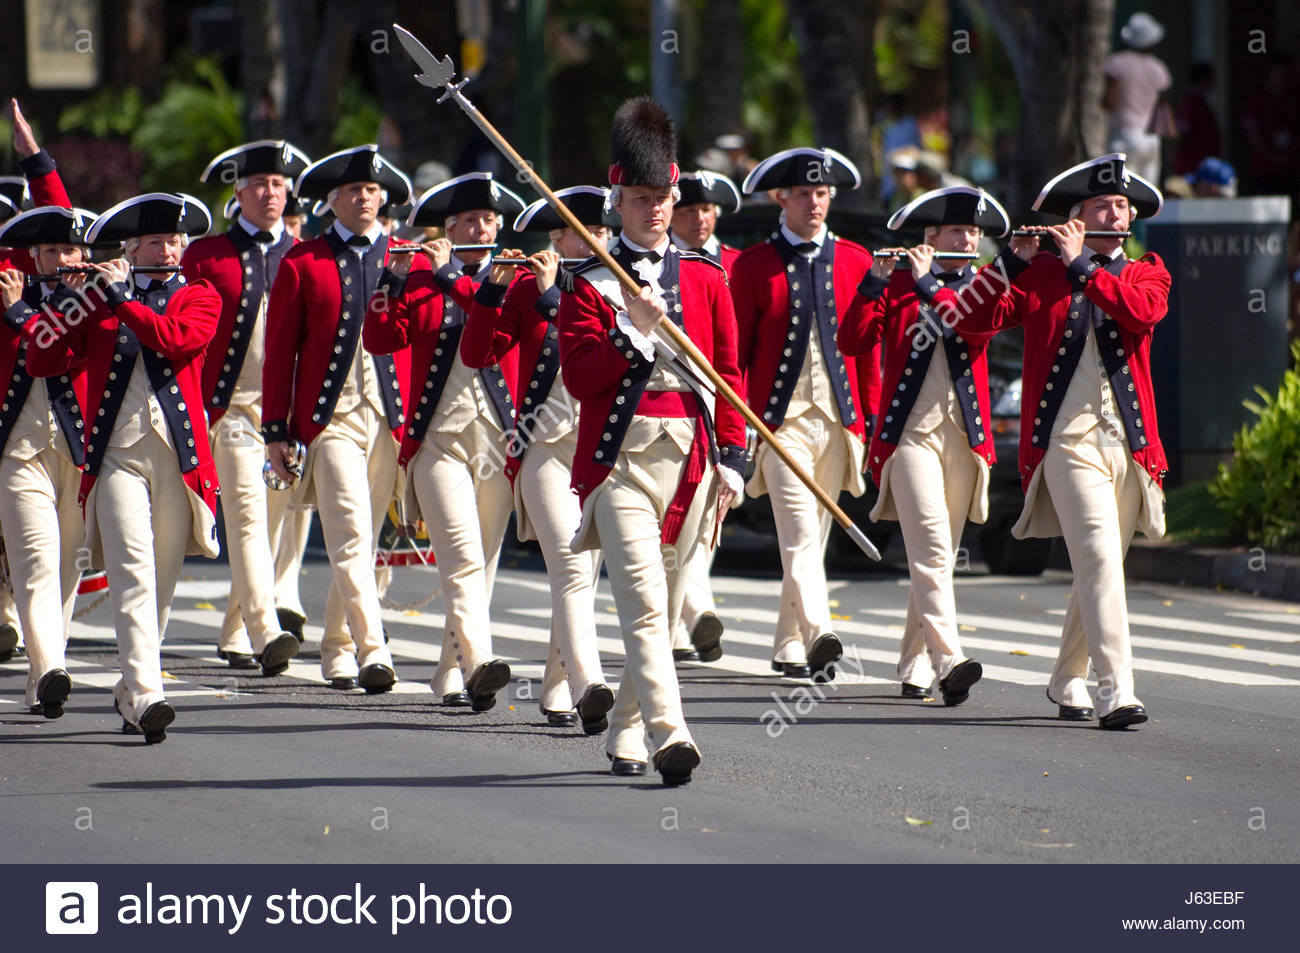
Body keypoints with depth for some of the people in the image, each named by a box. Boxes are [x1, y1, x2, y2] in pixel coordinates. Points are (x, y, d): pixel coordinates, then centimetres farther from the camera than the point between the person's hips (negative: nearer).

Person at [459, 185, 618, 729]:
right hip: (545, 444, -3)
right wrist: (491, 287, -13)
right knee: (571, 566, -18)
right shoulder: (527, 289, 5)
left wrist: (552, 293, -16)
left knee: (585, 573, 8)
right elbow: (478, 354, -3)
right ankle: (587, 688, -33)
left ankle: (557, 694, 20)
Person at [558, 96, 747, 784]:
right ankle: (669, 734, -27)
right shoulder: (589, 283, 3)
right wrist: (632, 331, -17)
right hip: (619, 458, -4)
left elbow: (730, 373, 11)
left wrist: (731, 460, 4)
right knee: (643, 600, -16)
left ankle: (625, 734, 23)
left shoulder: (706, 280, 11)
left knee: (664, 603, 9)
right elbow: (578, 375, -6)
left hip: (690, 458, 4)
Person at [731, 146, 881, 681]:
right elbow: (736, 351, 3)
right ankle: (820, 635, -30)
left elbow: (868, 347, 12)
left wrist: (871, 417, 8)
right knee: (800, 536, -16)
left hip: (838, 419, 3)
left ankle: (789, 648, 19)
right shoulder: (753, 266, 1)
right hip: (779, 420, -3)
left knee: (814, 538, 9)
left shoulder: (855, 261, 9)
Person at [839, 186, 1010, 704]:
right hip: (911, 431, -3)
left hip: (965, 436, 3)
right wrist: (874, 281, -16)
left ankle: (915, 665, 17)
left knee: (939, 554, 7)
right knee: (931, 545, -17)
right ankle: (948, 661, -29)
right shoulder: (897, 285, 6)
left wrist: (928, 283, -13)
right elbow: (853, 341, -6)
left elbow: (980, 330, -11)